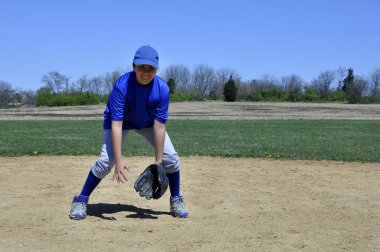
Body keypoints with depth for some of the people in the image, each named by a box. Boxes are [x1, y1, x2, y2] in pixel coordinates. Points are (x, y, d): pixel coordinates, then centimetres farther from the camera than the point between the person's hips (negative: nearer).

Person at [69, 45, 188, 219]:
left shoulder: (162, 88, -29)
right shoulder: (121, 85, -35)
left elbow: (159, 126, -27)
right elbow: (116, 125, -38)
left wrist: (158, 162, -28)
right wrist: (119, 161, -43)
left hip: (148, 123, 3)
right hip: (120, 122, -2)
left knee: (171, 157, -9)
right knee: (106, 160, -19)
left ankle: (176, 200, 12)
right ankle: (81, 200, 0)